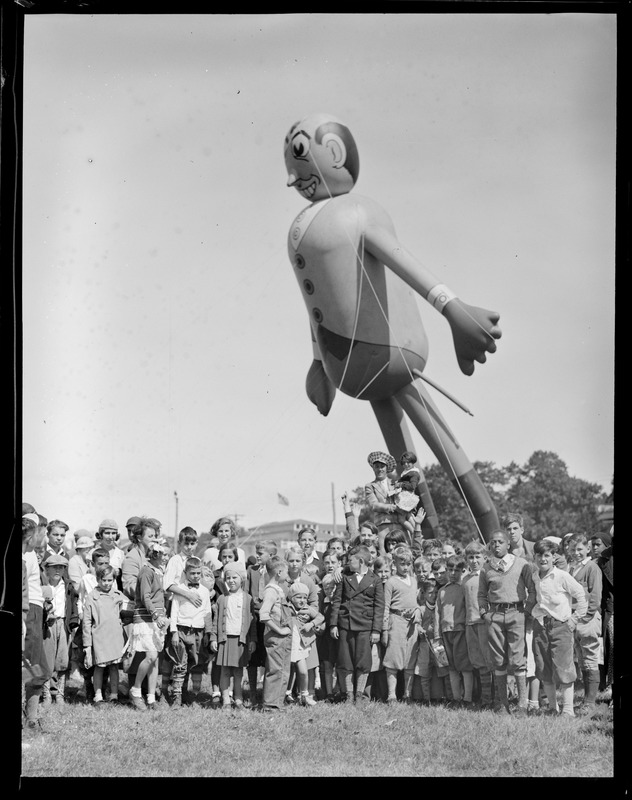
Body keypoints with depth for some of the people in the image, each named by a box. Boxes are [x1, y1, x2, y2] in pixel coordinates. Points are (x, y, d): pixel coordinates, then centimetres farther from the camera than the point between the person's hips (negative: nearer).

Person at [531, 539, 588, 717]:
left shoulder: (562, 577, -7)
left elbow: (581, 595, -3)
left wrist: (574, 618, -3)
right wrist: (534, 615, 10)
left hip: (560, 624, -5)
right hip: (540, 626, 5)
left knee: (563, 669, -8)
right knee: (543, 669, 6)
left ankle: (568, 710, -3)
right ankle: (552, 708, 17)